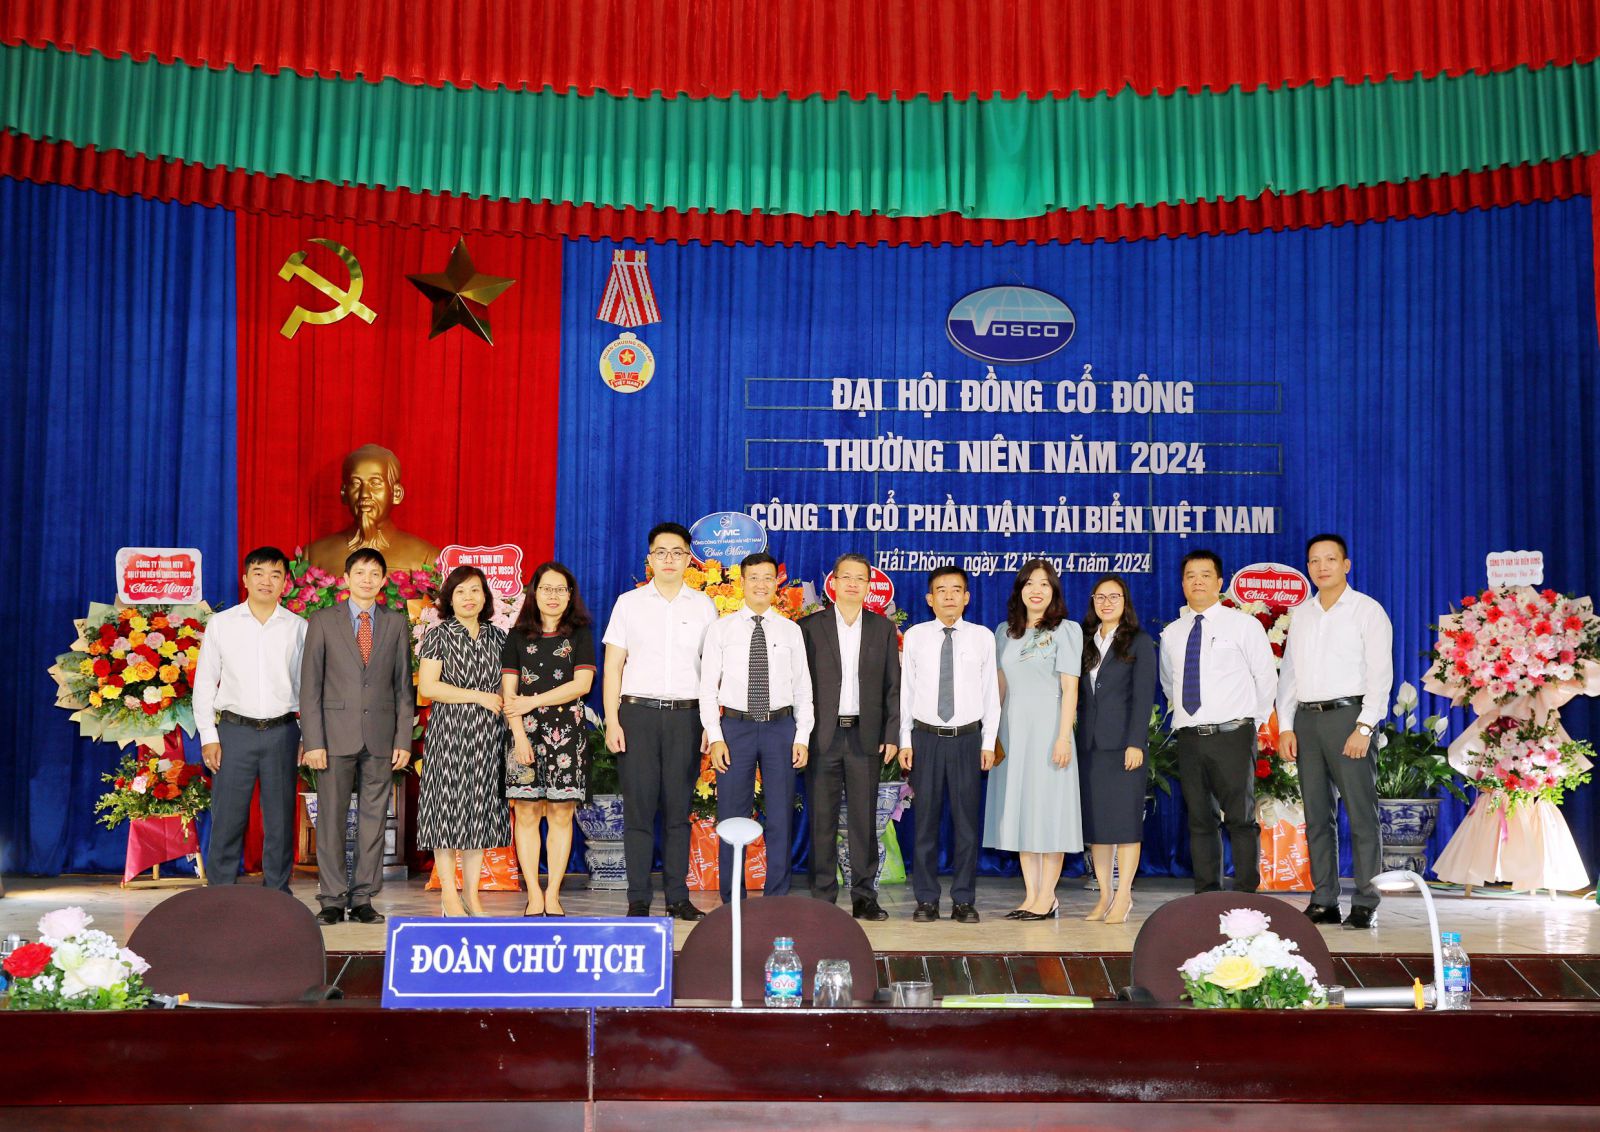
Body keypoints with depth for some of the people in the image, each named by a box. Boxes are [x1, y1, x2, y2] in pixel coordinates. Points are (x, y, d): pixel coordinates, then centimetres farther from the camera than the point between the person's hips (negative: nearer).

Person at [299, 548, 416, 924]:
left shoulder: (397, 623, 10)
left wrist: (404, 739, 2)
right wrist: (314, 741, -7)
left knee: (373, 819, 4)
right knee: (331, 819, 0)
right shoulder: (322, 621, 4)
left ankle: (363, 899, 11)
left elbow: (403, 686, 9)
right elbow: (310, 686, 1)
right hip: (337, 734, -1)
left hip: (381, 736, 2)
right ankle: (332, 899, 8)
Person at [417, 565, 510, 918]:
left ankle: (472, 894, 11)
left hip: (488, 735, 4)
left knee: (480, 810, 5)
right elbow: (427, 686, -9)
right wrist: (479, 697, -12)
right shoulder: (439, 634, 0)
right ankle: (449, 894, 4)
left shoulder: (497, 636, 12)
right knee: (448, 808, -3)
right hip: (449, 732, -4)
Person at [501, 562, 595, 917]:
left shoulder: (580, 635, 9)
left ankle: (553, 896, 3)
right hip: (526, 731, 0)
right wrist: (519, 735, -7)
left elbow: (582, 684, -3)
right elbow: (509, 691, 4)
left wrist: (534, 701, -6)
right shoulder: (518, 636, 11)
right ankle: (534, 897, 1)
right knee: (526, 814, -3)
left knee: (561, 814, -2)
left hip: (566, 732, 0)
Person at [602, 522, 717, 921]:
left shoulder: (703, 606, 9)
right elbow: (613, 665, 4)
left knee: (678, 810, 3)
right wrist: (611, 721, -4)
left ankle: (678, 898, 9)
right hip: (638, 712, -1)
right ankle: (638, 900, 4)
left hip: (685, 716, 1)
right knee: (638, 808, -1)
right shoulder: (629, 603, 6)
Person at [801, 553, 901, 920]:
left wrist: (892, 735, 1)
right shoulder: (810, 627, 5)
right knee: (822, 819, 1)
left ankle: (864, 897, 10)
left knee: (864, 819, 3)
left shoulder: (883, 628, 10)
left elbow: (893, 686, 9)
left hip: (866, 735, 1)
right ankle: (822, 898, 8)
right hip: (823, 735, -1)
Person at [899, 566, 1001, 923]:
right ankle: (926, 900, 12)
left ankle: (964, 900, 12)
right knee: (925, 820, 4)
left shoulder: (982, 637, 2)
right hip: (925, 737, 0)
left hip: (967, 737, 0)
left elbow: (991, 692, 3)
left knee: (967, 821, 4)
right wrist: (904, 740, 1)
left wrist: (989, 743, 0)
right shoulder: (915, 636, 2)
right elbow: (906, 690, 4)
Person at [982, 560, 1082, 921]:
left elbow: (1070, 687, -6)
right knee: (1018, 807, 5)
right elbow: (1001, 685, 14)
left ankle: (1047, 898, 2)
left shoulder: (1066, 630, -1)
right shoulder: (1004, 632, 13)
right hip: (1012, 728, 5)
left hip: (1047, 724, -5)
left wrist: (1063, 737, -14)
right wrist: (992, 731, 8)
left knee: (1048, 806, -3)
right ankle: (1031, 895, 10)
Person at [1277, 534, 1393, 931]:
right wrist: (1285, 726, 6)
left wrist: (1364, 727, -15)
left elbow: (1380, 674, -5)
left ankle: (1366, 905, -3)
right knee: (1317, 816, 6)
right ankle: (1323, 902, 10)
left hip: (1349, 715, -5)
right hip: (1307, 719, 5)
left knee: (1361, 814, -5)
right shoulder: (1300, 615, 16)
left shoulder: (1367, 611, 1)